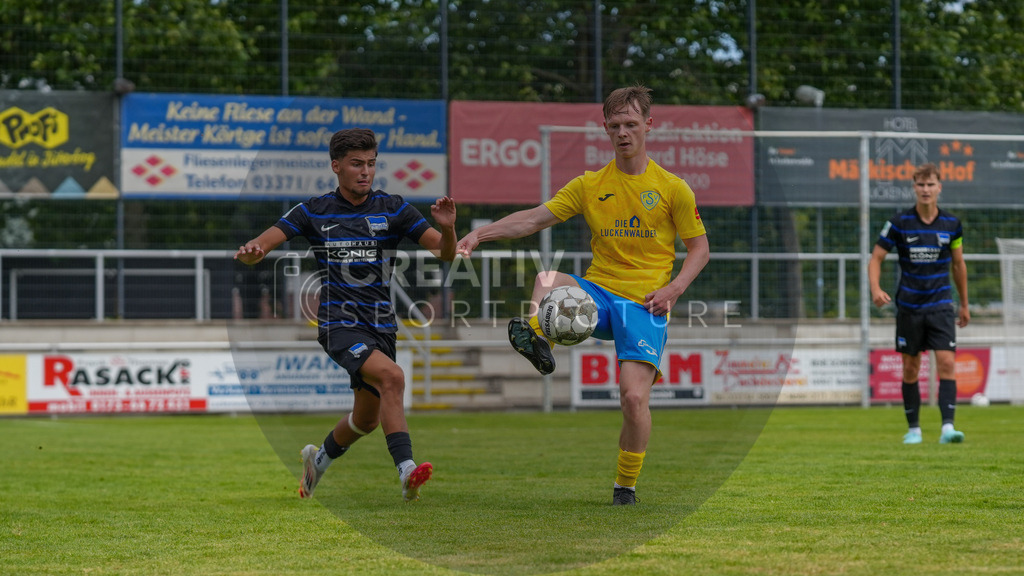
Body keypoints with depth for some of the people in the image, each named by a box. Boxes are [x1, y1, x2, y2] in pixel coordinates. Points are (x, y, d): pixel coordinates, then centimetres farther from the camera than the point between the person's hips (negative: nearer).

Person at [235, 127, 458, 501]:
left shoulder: (393, 209, 3)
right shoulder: (314, 212, 1)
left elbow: (445, 253, -3)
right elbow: (263, 243, -4)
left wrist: (447, 229, -26)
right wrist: (250, 251, -28)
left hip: (380, 326, 4)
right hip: (339, 324, -4)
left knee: (367, 420, 13)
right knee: (391, 375, -30)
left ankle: (319, 458, 44)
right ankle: (407, 471, -36)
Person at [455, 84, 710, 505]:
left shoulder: (672, 188, 4)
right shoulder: (589, 185, 10)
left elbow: (699, 247, 8)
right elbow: (536, 218, 1)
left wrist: (674, 289, -9)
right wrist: (481, 234, -14)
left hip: (645, 304, -3)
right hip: (597, 295, 3)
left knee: (634, 397, -17)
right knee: (547, 280, -29)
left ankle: (626, 483, 4)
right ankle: (537, 340, -58)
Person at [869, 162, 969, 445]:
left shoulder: (951, 224, 0)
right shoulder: (900, 223, -5)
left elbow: (958, 265, 12)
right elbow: (876, 259, -1)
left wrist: (964, 304, 17)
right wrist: (876, 289, -20)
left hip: (940, 305, 0)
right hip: (909, 307, 0)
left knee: (947, 363, -13)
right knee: (910, 368, 6)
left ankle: (947, 427, -17)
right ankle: (913, 429, 18)